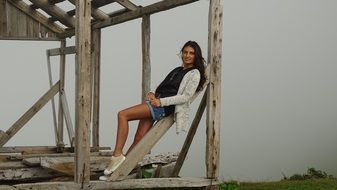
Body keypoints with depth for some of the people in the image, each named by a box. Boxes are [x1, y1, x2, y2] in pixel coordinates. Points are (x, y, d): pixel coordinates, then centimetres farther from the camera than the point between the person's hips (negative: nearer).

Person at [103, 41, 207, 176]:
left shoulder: (194, 74, 2)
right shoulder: (177, 70, 27)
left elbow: (186, 97, -9)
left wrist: (161, 102, -14)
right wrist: (152, 94, 4)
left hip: (165, 107, -7)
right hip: (156, 102, 7)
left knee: (122, 115, -19)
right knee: (138, 140, -3)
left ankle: (117, 155, -20)